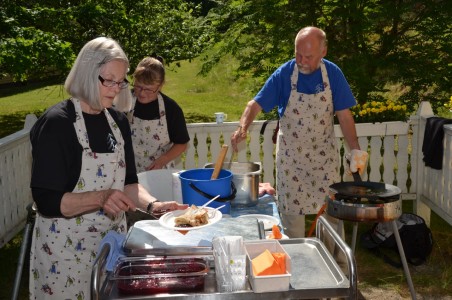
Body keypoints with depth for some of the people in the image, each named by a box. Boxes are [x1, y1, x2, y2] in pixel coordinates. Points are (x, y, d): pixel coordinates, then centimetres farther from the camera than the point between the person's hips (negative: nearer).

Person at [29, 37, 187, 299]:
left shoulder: (118, 121, 1)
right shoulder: (56, 124, -17)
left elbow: (127, 181, 5)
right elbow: (47, 201, -18)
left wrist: (152, 204, -14)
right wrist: (101, 197, -31)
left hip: (113, 239, 6)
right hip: (66, 248, -5)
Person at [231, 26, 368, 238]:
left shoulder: (333, 74, -7)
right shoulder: (283, 74, -12)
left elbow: (344, 115, -4)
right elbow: (256, 104, -15)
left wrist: (355, 150, -11)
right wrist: (243, 128, -33)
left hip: (324, 154, 1)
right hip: (290, 155, -1)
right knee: (291, 211, 7)